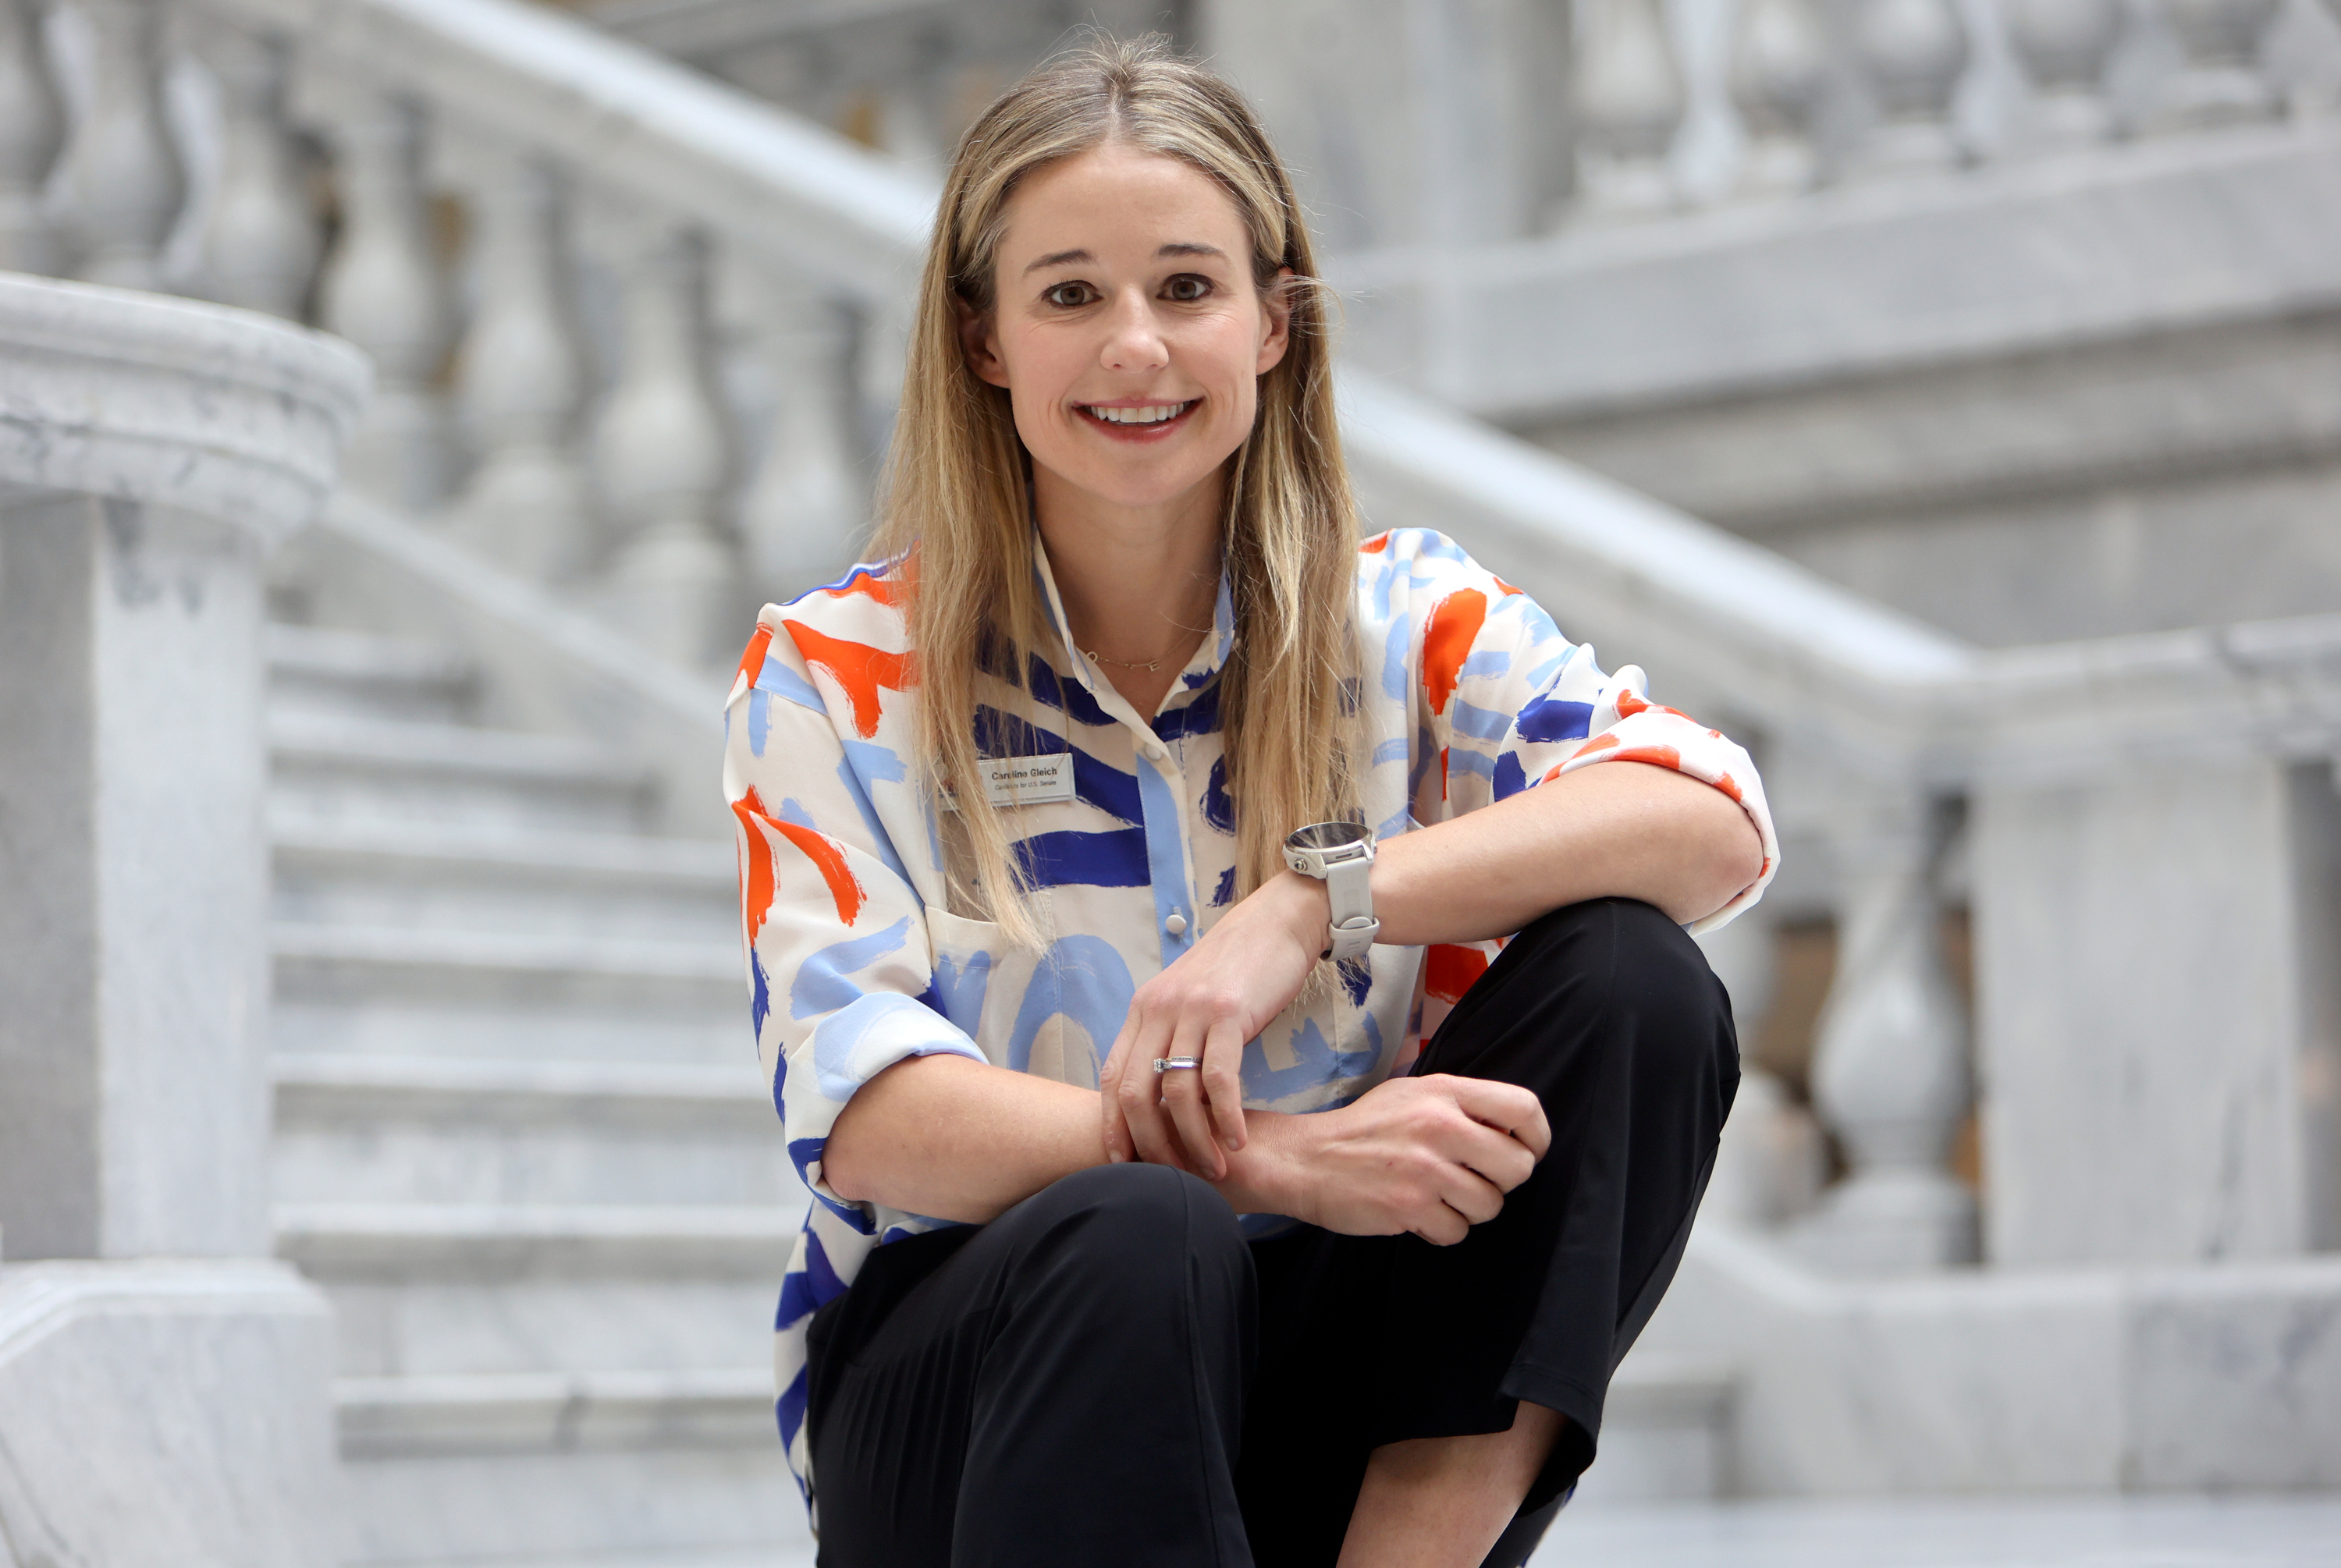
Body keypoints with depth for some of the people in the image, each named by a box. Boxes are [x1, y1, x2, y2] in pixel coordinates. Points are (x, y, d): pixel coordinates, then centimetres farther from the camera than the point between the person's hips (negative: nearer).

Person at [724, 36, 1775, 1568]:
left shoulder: (1405, 621, 6)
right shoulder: (836, 679, 0)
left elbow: (1715, 822, -12)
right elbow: (869, 1123, -14)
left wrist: (1314, 901, -25)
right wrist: (1268, 1159, -29)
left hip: (1323, 1385, 3)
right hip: (963, 1378, -3)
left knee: (1629, 982, -20)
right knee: (1131, 1239, -37)